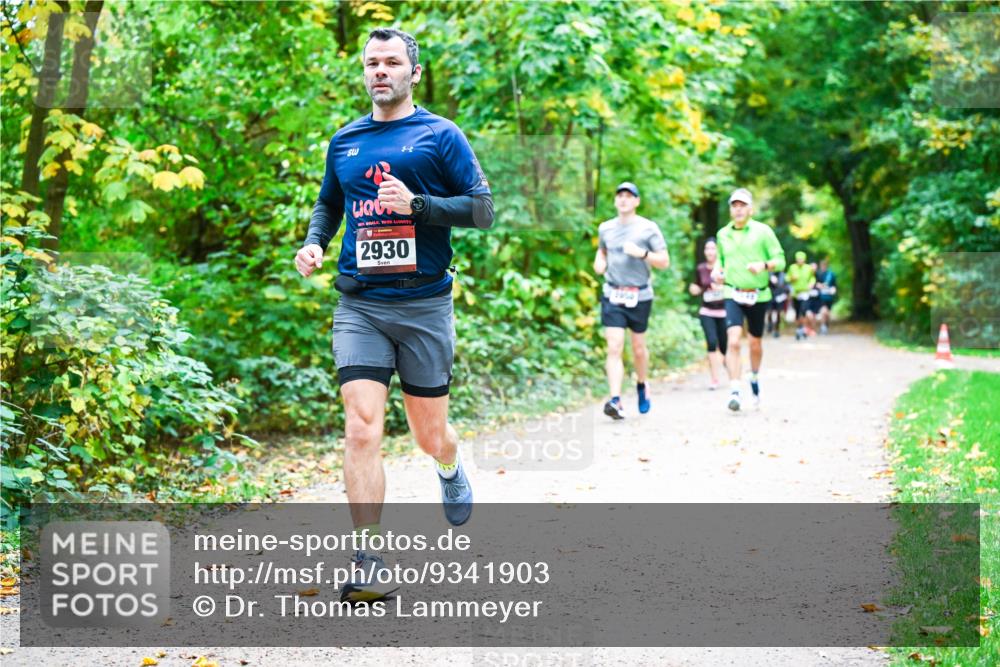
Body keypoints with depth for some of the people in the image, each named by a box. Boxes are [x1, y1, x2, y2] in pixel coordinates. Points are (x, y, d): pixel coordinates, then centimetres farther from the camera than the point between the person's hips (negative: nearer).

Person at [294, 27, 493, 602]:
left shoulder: (441, 136, 1)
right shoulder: (345, 141, 12)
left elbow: (483, 209, -3)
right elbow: (329, 204, 26)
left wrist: (416, 203, -16)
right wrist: (313, 243, 6)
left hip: (424, 303, -2)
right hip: (359, 305, 2)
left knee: (430, 434, 9)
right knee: (362, 429, -13)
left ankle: (451, 468, 47)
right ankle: (369, 564, -11)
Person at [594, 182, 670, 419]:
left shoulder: (648, 228, -2)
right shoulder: (605, 228, 8)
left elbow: (664, 262, -2)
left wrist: (642, 253, -18)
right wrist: (599, 262, 6)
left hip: (640, 296, -1)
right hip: (612, 295, 1)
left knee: (638, 347, 11)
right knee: (614, 348, -11)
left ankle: (642, 386, 38)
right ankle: (615, 400, -19)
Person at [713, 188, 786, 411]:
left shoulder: (763, 231, -4)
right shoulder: (723, 234, 7)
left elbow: (780, 260, -4)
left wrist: (764, 265, -24)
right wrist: (718, 270, 0)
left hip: (758, 296, -1)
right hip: (733, 295, 1)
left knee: (755, 343, 14)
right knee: (733, 341, -17)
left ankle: (755, 377, 43)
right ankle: (734, 391, -19)